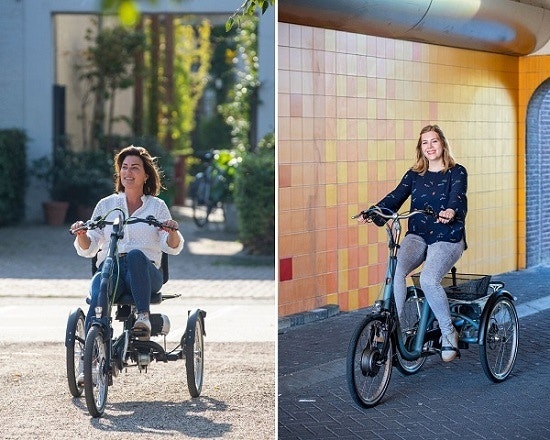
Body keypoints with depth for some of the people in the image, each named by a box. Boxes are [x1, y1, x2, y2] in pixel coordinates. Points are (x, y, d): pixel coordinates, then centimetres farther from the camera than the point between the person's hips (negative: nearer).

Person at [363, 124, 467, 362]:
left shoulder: (457, 172, 1)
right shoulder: (414, 175, 12)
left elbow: (457, 196, -18)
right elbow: (396, 196, -2)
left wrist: (451, 212, -43)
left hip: (447, 238, -3)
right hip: (417, 235, 4)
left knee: (428, 279, -30)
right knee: (395, 271, -28)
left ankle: (448, 332, -11)